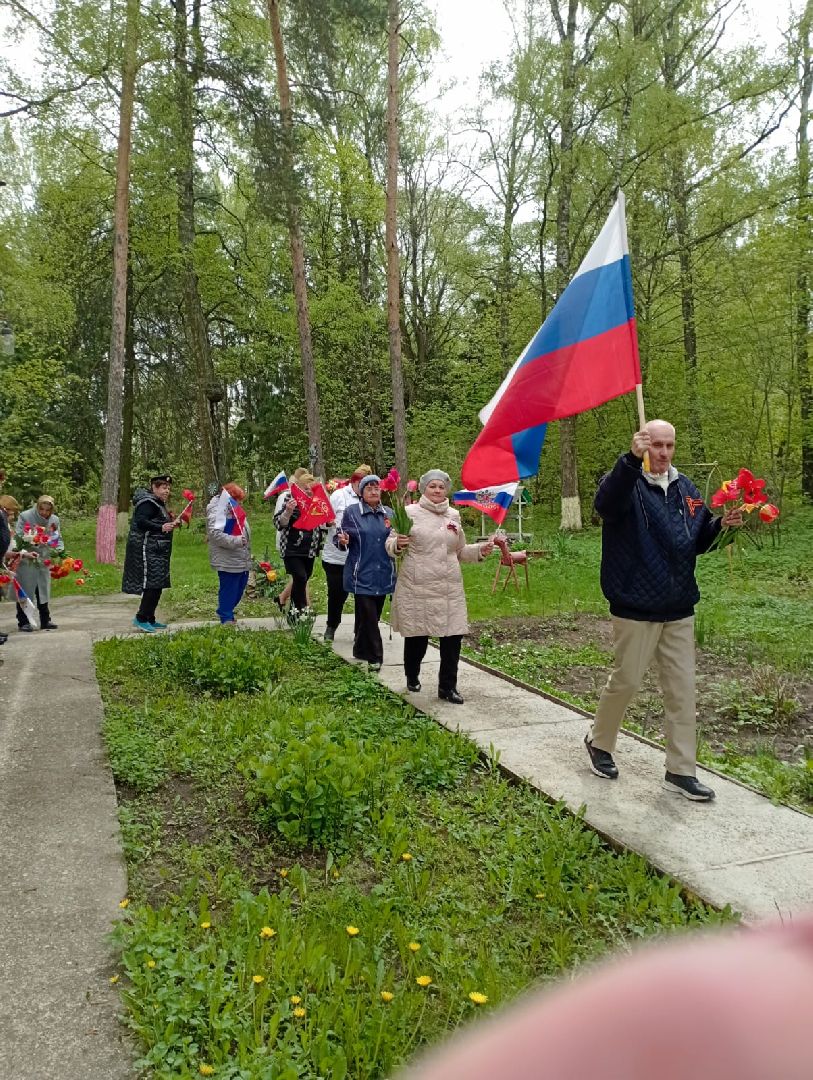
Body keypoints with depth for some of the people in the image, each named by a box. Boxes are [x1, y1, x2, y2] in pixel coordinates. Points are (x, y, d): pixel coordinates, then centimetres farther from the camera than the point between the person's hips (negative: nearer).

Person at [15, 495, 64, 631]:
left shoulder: (54, 520, 3)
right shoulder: (24, 517, -11)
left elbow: (58, 538, 12)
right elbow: (17, 538, -16)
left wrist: (60, 549, -9)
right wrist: (24, 553, -33)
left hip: (44, 562, 4)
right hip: (26, 562, -4)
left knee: (43, 591, 12)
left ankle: (45, 620, 20)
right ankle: (23, 622, 12)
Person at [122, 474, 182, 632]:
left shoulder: (158, 504, 20)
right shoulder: (148, 503, -12)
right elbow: (140, 521, -24)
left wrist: (171, 523, 10)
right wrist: (161, 527, -30)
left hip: (156, 552, 11)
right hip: (147, 550, -11)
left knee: (157, 586, 10)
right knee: (153, 584, -13)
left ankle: (150, 619, 16)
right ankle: (141, 618, -6)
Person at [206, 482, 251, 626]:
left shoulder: (235, 510, 14)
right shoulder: (217, 511, -14)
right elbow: (215, 533, -24)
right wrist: (236, 541, -28)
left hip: (242, 560, 9)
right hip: (228, 561, -9)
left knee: (239, 587, 15)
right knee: (228, 589, -3)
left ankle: (226, 612, 29)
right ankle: (226, 618, 10)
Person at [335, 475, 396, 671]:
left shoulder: (388, 513, 8)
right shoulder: (351, 512, -3)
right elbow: (341, 539, 0)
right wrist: (343, 541, -22)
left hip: (383, 575, 4)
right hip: (362, 574, -4)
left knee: (373, 616, 13)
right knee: (368, 616, -9)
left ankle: (361, 651, 30)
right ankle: (375, 657, 1)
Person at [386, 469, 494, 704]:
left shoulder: (453, 515, 13)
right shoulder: (410, 512, 0)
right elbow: (390, 544, 2)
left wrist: (480, 550, 5)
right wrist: (398, 544, -20)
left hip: (450, 588, 3)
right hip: (417, 588, -3)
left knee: (453, 636, -1)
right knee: (416, 636, 7)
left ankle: (447, 686, 14)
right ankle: (412, 677, 34)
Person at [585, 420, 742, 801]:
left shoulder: (685, 488, 10)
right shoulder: (626, 481, -9)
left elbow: (698, 541, 17)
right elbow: (606, 504, -34)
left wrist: (721, 524, -5)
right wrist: (632, 459, -49)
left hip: (679, 610, 6)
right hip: (636, 609, -6)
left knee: (682, 690, 8)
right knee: (625, 681, 6)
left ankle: (680, 770, 18)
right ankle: (599, 741, 31)